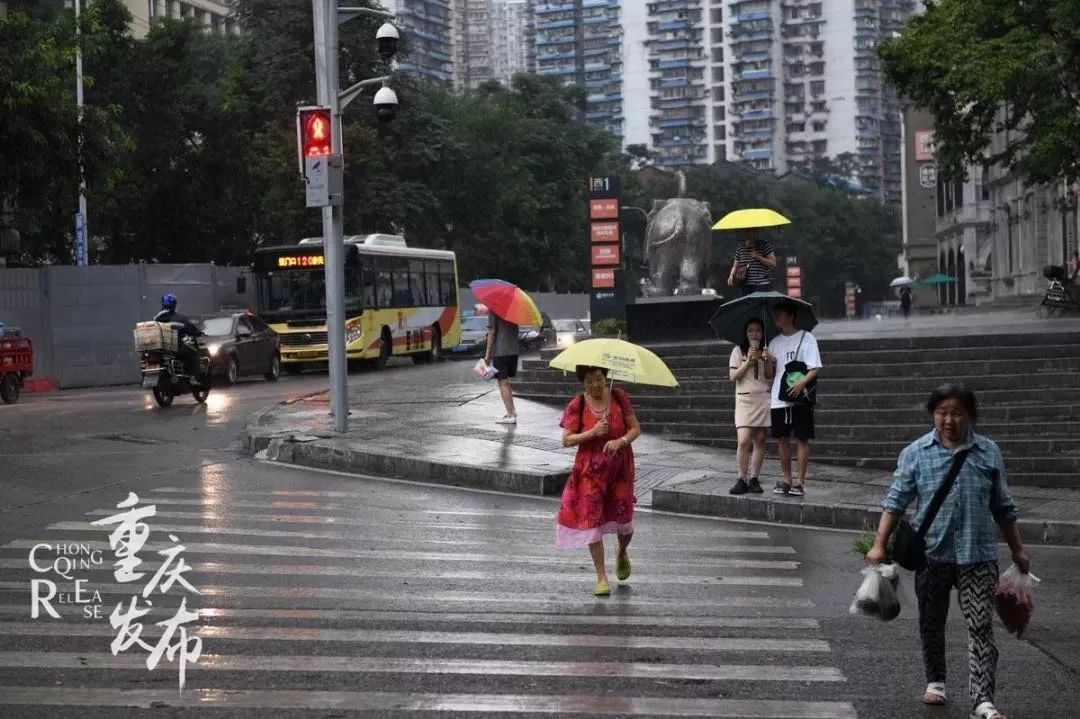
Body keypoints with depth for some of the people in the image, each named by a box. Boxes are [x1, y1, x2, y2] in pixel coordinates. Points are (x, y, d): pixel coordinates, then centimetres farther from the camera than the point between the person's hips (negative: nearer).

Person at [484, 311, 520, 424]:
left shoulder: (493, 310, -11)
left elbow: (491, 332, -12)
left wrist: (488, 354, -7)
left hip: (500, 351, -7)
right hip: (514, 350, 7)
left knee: (503, 383, -4)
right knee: (506, 382, 21)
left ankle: (511, 416, -7)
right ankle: (512, 410, 23)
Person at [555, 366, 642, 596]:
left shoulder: (619, 398, -3)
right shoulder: (577, 406, -7)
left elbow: (636, 429, -2)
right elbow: (566, 440, -8)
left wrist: (620, 441, -22)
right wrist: (593, 433, -22)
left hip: (620, 467, 1)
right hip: (590, 470, -1)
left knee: (623, 519, 6)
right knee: (592, 520, -5)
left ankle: (622, 554, 42)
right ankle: (601, 577, 5)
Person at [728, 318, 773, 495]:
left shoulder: (765, 351, 11)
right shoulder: (738, 350, 4)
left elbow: (770, 377, 4)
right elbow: (733, 376, -1)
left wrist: (766, 360, -12)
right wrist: (748, 362, -11)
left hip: (763, 399, 3)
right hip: (744, 399, -3)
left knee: (760, 440, 2)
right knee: (744, 441, -12)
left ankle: (754, 479, 8)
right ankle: (741, 480, -8)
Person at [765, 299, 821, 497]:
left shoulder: (806, 338, -2)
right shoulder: (775, 342, 14)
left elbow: (816, 368, -9)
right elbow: (770, 374, 14)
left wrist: (802, 382, -26)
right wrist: (769, 361, -7)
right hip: (779, 399, 5)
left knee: (801, 438, -2)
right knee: (782, 439, 7)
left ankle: (800, 482, 1)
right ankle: (786, 480, 15)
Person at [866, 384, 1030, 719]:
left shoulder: (988, 453, 2)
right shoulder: (916, 453, -1)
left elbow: (1003, 507, 10)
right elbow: (896, 500, -1)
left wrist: (1017, 550, 14)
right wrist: (880, 544, -7)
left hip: (978, 555, 0)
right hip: (931, 553, 1)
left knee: (981, 626, -6)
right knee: (931, 622, 15)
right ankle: (935, 681, 34)